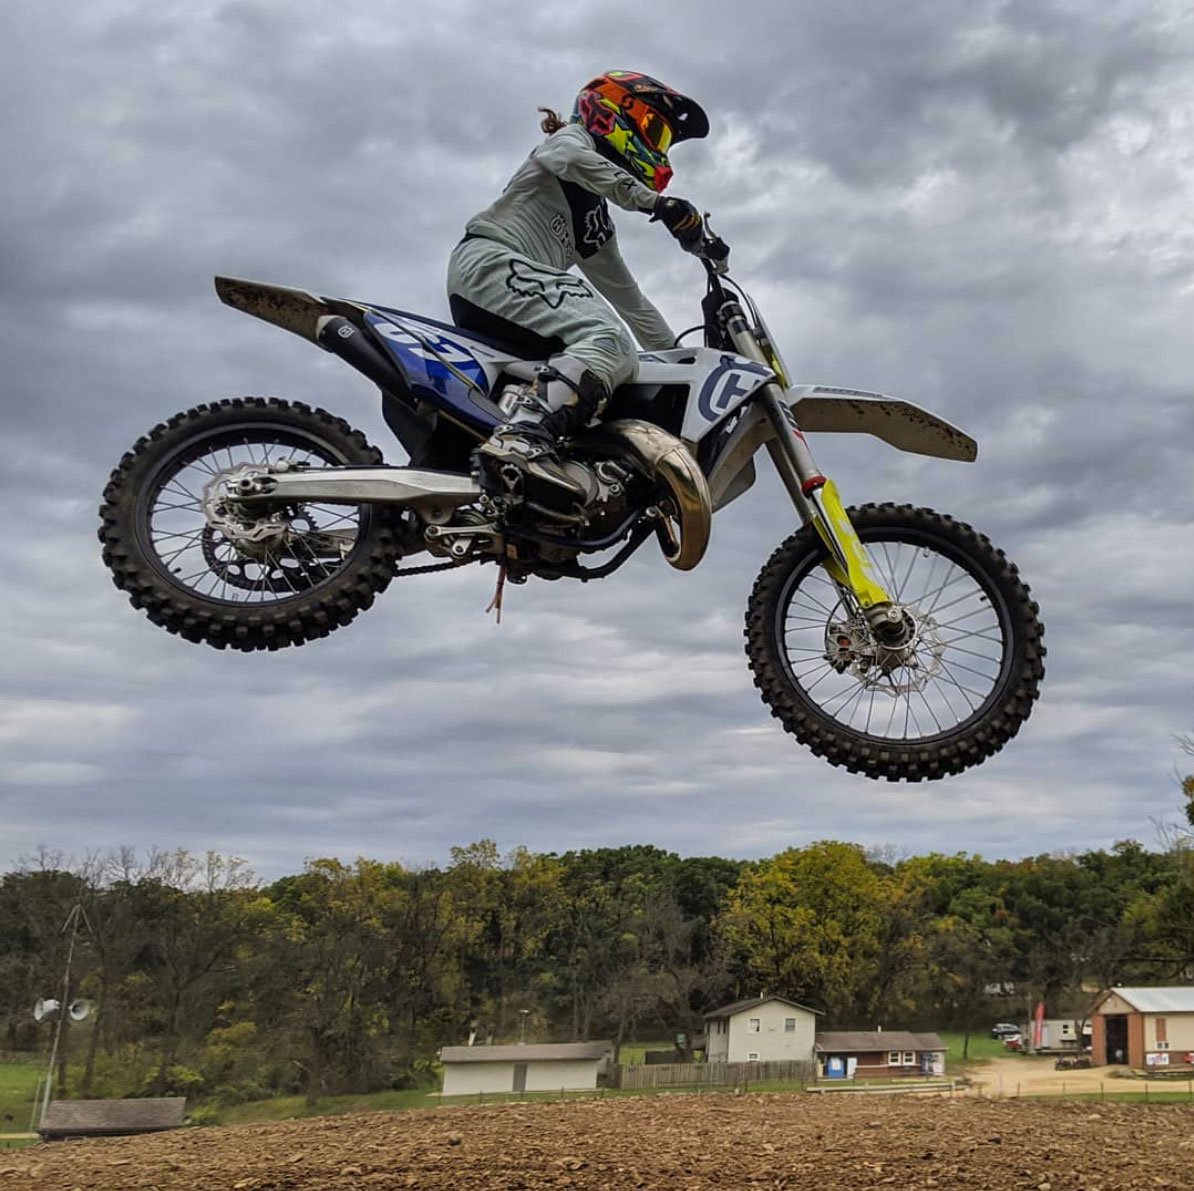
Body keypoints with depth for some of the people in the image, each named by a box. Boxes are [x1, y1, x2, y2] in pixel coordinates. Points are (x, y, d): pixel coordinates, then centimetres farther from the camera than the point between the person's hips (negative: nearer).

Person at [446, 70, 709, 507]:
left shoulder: (596, 220, 34)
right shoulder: (571, 140, 13)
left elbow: (623, 291, 36)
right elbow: (572, 160, -13)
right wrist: (656, 202, -23)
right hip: (489, 261, -9)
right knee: (609, 341, -29)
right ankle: (521, 440, -51)